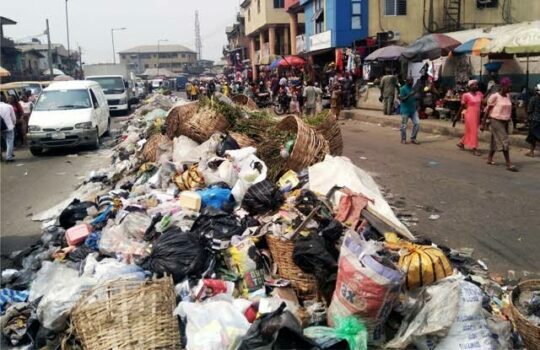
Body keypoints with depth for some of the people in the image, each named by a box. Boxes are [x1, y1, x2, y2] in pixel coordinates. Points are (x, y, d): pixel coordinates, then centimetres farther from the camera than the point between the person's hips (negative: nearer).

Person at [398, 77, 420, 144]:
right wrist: (409, 95, -25)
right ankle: (403, 139, 18)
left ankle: (413, 138, 10)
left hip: (413, 110, 6)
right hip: (405, 110, -6)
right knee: (404, 125, 0)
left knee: (417, 123, -2)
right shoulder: (403, 89, -9)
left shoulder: (413, 88, 12)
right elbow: (402, 99, -17)